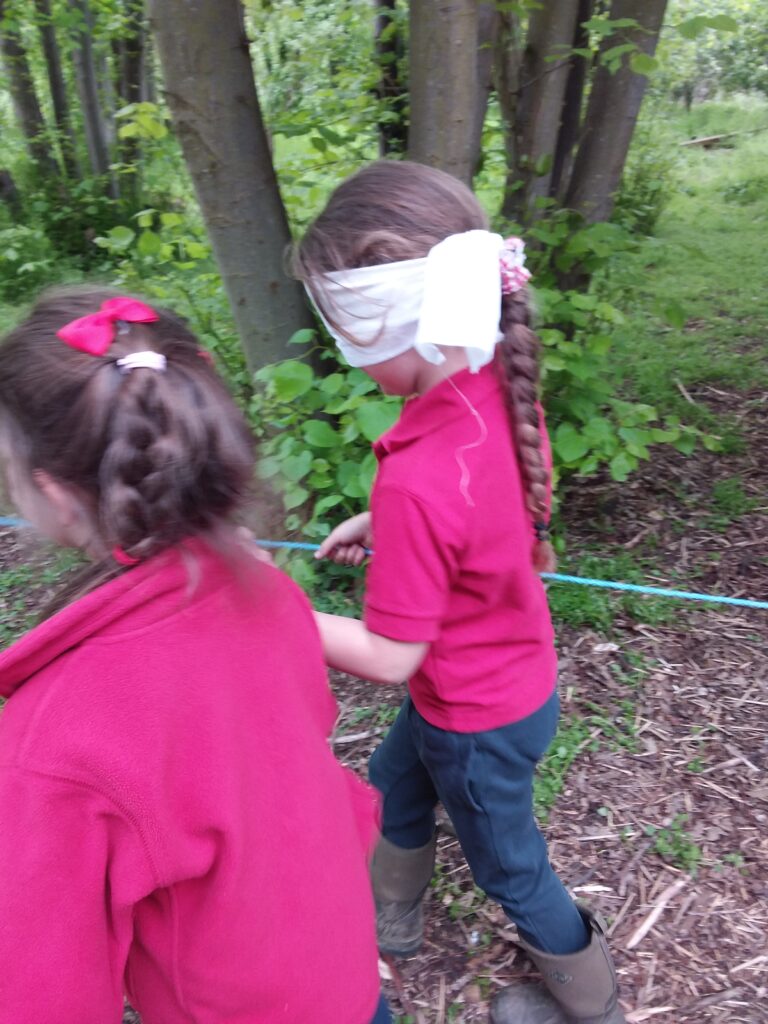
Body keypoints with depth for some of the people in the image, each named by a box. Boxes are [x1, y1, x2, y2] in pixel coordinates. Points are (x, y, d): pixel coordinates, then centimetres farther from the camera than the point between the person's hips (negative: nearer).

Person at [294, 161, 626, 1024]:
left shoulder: (420, 480, -40)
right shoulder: (498, 382, -15)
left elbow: (388, 657, -27)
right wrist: (382, 523, 0)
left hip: (479, 720, -8)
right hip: (516, 670, 8)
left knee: (509, 865, 21)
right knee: (393, 783, 30)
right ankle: (391, 919, 59)